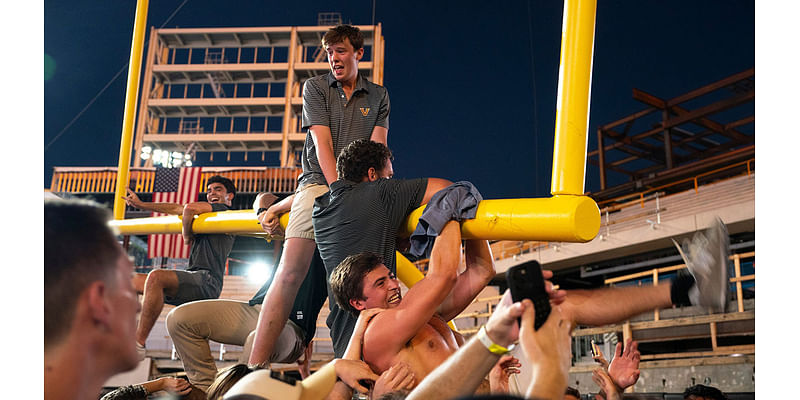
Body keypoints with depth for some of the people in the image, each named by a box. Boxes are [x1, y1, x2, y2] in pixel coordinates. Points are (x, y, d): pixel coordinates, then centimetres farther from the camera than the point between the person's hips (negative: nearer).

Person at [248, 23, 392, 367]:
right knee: (290, 272, -17)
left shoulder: (378, 95, 17)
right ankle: (255, 368, -19)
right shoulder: (315, 87, 12)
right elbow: (322, 144, 0)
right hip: (319, 184, -2)